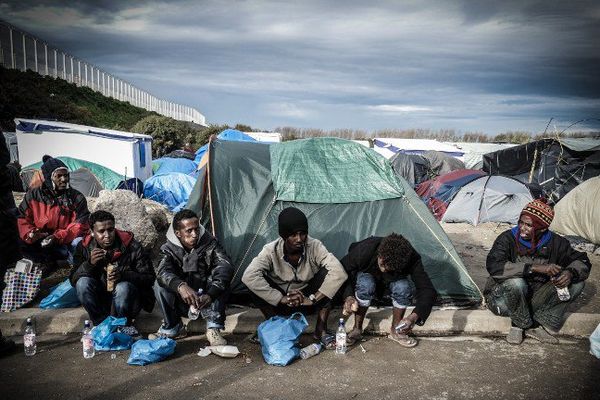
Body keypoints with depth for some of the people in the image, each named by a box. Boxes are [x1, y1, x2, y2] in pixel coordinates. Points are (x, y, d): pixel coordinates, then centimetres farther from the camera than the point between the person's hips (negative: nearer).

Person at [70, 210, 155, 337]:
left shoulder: (132, 246, -13)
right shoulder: (84, 247, -5)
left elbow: (149, 278, -13)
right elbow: (73, 280, -8)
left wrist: (123, 275, -31)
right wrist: (89, 263, -28)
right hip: (100, 301, 2)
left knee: (123, 287, -33)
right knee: (83, 283, -23)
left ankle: (125, 324, -5)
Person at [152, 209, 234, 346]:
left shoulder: (209, 244, -12)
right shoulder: (170, 249, -10)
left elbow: (226, 267, -29)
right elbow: (162, 271, -31)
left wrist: (210, 295, -44)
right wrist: (181, 286, -53)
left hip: (207, 302, 0)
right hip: (183, 304, 0)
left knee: (220, 279, -28)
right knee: (160, 284, -24)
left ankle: (213, 329, -22)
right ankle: (172, 328, -9)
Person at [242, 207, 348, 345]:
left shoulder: (315, 246, -20)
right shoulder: (271, 250, -22)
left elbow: (338, 272, -32)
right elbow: (248, 276, -36)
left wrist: (312, 299, -34)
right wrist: (282, 299, -37)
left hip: (306, 301, 1)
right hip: (280, 303, 0)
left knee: (327, 272, -26)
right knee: (258, 281, -28)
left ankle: (321, 329, -12)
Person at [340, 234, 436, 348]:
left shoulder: (411, 259, -34)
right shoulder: (364, 250, -38)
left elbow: (427, 290, -33)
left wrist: (414, 317, -48)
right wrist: (348, 296, -39)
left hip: (392, 281, 1)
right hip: (367, 276, -1)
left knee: (403, 287, -33)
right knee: (366, 284, -37)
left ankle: (395, 331, -9)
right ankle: (357, 329, -15)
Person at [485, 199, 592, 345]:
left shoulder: (555, 243, -6)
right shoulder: (507, 238, -19)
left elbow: (582, 261, 3)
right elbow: (493, 266, -34)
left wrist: (571, 273, -22)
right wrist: (534, 268, -37)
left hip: (535, 298, 4)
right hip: (505, 299, -4)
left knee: (576, 282, -12)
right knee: (516, 282, -38)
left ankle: (537, 325, -11)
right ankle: (518, 325, -10)